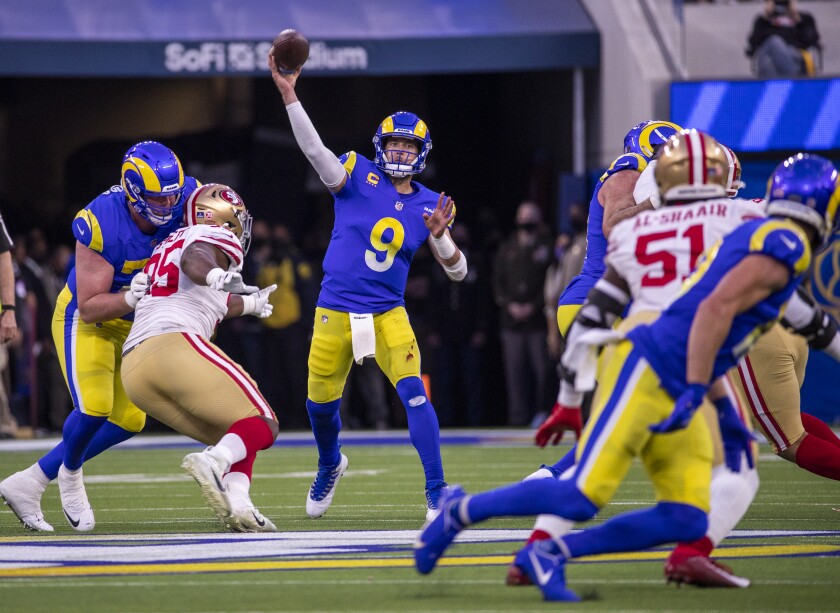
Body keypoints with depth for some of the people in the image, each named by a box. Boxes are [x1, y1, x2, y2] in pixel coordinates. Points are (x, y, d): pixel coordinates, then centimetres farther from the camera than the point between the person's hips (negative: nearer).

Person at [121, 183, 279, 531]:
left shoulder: (169, 245, 33)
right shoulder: (217, 241, 8)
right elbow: (193, 259, -17)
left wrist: (249, 304, 65)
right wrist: (214, 275, -39)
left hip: (132, 370, 8)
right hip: (173, 345, -8)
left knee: (234, 438, 17)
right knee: (261, 426, -4)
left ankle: (237, 505, -10)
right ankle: (211, 463, -34)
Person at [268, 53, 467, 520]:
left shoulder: (428, 205, 4)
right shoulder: (358, 175, -3)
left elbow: (458, 272, 6)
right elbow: (315, 150, -21)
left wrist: (440, 235, -15)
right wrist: (289, 95, -34)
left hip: (388, 315, 1)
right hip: (336, 312, -1)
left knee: (414, 393, -19)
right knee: (321, 402, 11)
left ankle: (436, 491, -15)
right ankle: (330, 466, 44)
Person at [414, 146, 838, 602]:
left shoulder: (753, 238, 18)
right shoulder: (786, 245, -11)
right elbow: (716, 309, -22)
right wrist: (695, 393, -23)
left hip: (675, 391, 10)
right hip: (646, 373, -10)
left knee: (687, 523, -2)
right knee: (581, 499, -13)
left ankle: (549, 555, 1)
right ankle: (459, 512, 4)